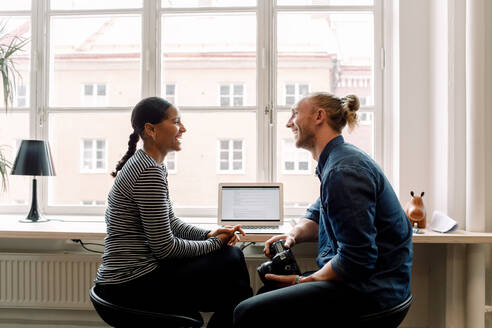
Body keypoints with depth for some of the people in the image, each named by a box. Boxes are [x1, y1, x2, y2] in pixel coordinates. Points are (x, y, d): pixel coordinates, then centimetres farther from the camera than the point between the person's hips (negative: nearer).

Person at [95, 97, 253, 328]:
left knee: (232, 257, 7)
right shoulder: (149, 173, -21)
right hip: (131, 286, -9)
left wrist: (209, 234, 1)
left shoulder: (148, 164, 10)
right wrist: (214, 243, -7)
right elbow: (164, 246, -20)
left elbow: (170, 223, 16)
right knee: (231, 262, -9)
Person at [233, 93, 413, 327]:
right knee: (266, 293, 23)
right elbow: (316, 216, 22)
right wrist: (294, 234, 0)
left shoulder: (343, 171, -23)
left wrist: (303, 281, -12)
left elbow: (356, 260, -25)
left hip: (369, 290, -11)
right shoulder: (334, 161, 12)